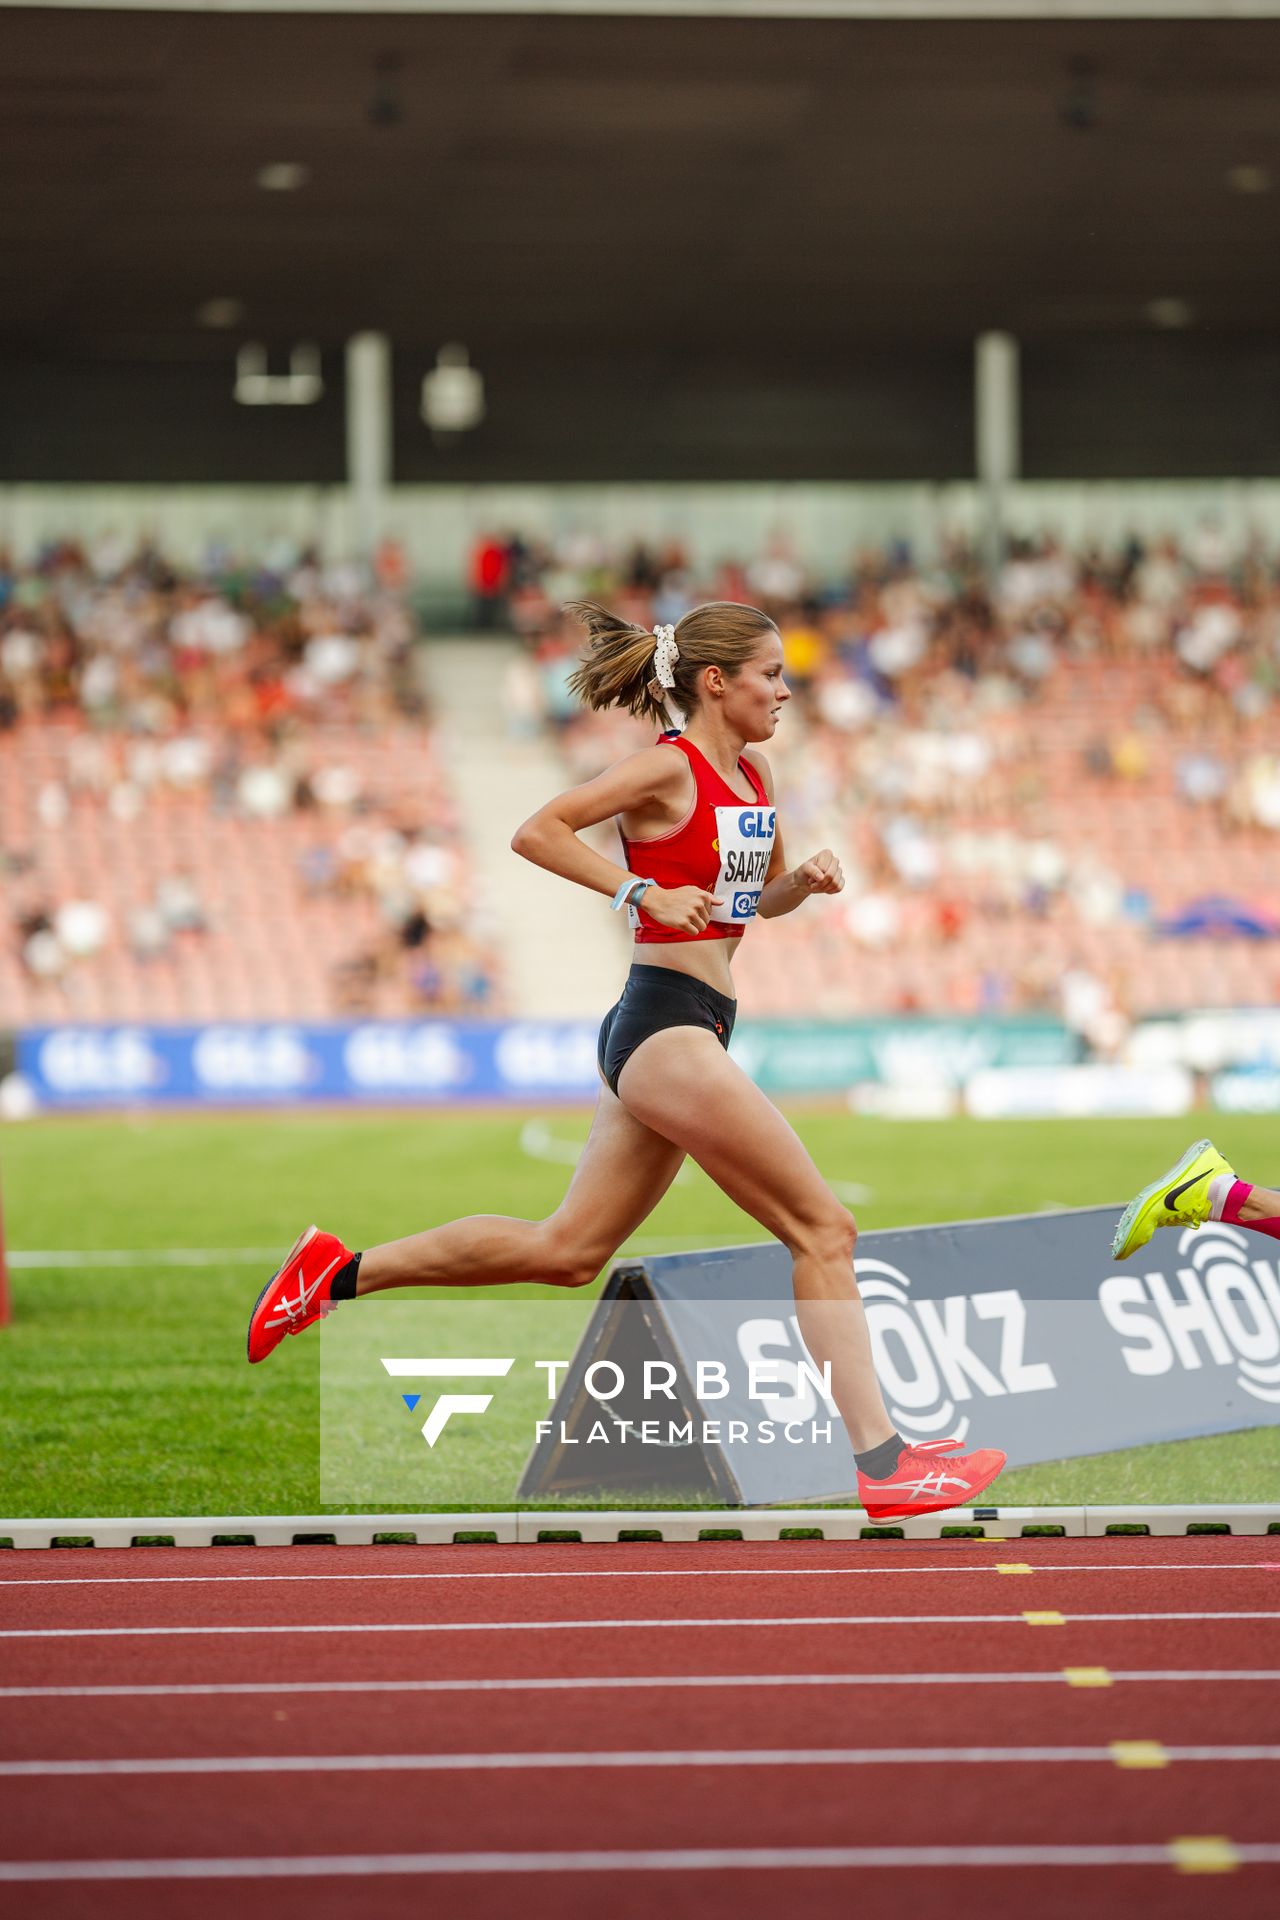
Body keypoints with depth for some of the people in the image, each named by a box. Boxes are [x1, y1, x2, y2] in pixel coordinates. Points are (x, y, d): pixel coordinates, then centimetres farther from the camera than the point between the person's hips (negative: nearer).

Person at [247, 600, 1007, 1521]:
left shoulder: (755, 774, 14)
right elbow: (537, 832, -13)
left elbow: (760, 896, 27)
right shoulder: (670, 767, -10)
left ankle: (341, 1271, 18)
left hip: (695, 1027, 9)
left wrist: (804, 881, 5)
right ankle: (882, 1463, -8)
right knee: (823, 1229, -9)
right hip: (667, 1022, -9)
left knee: (567, 1250, 13)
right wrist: (646, 894, -18)